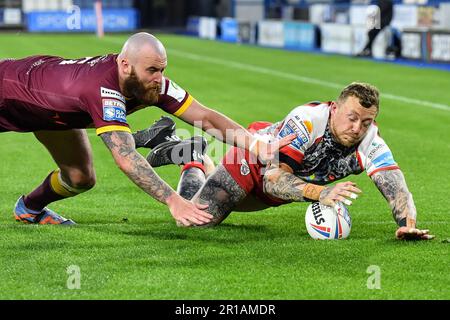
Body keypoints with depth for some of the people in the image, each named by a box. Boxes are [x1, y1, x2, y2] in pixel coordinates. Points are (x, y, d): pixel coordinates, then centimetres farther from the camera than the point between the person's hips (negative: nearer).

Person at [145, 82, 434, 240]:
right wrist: (320, 192, -62)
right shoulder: (307, 120, -42)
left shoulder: (371, 143, -30)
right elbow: (274, 179, -46)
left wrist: (408, 224, -60)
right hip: (253, 161, -5)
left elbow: (395, 186, -39)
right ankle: (192, 160, 19)